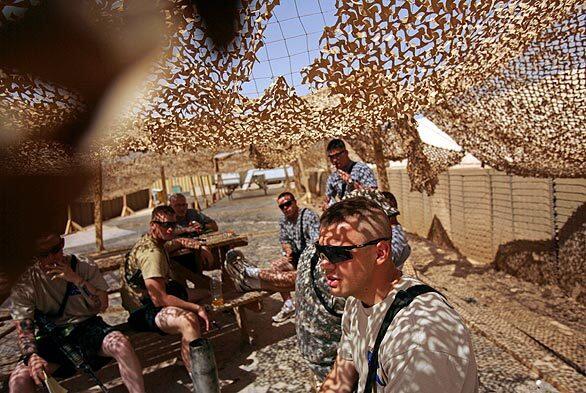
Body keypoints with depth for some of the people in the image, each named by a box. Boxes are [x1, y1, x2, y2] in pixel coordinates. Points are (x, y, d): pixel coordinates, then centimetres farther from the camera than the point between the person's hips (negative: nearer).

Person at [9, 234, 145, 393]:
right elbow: (24, 330, -7)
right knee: (18, 380, -27)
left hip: (87, 326, -1)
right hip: (52, 338, 1)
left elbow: (102, 305, -9)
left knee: (121, 343, -31)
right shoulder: (23, 287, -4)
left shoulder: (83, 265, -4)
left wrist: (76, 279, -21)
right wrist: (31, 356, -29)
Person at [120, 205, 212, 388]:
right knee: (189, 320, -37)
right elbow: (159, 299, -30)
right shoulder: (152, 253, -24)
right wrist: (197, 308, -27)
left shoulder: (149, 242, 7)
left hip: (152, 301, 11)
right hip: (144, 311, -11)